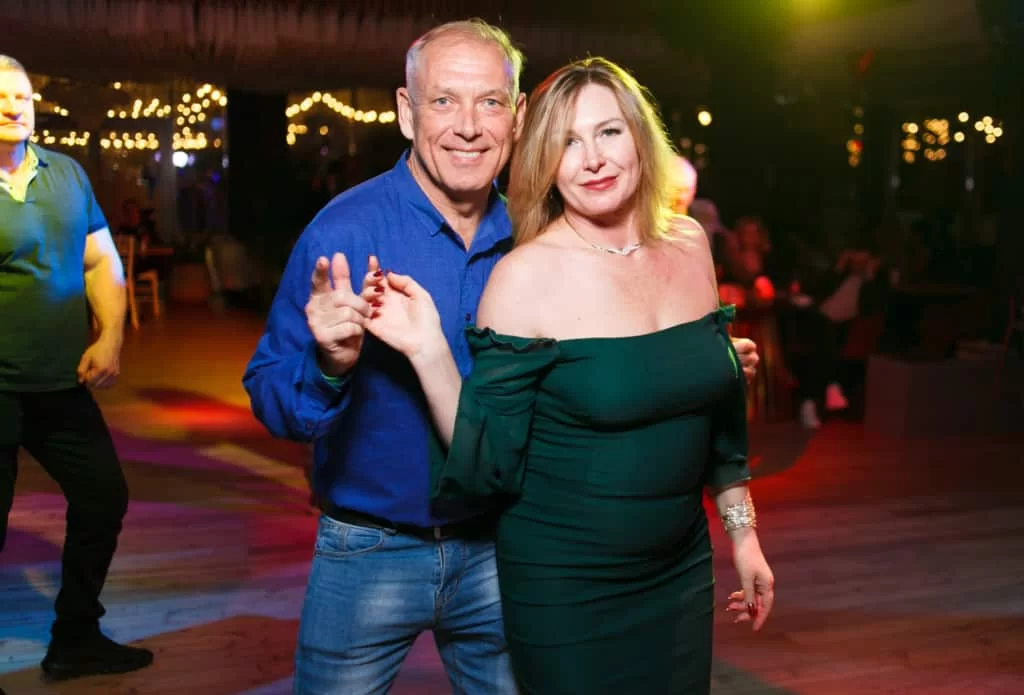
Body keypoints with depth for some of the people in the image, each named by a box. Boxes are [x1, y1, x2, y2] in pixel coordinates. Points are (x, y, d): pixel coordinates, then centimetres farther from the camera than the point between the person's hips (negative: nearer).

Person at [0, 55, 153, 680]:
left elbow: (102, 263, 11)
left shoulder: (67, 173, 7)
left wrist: (110, 337, -3)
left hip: (63, 383, 6)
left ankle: (76, 639, 34)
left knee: (104, 497, 15)